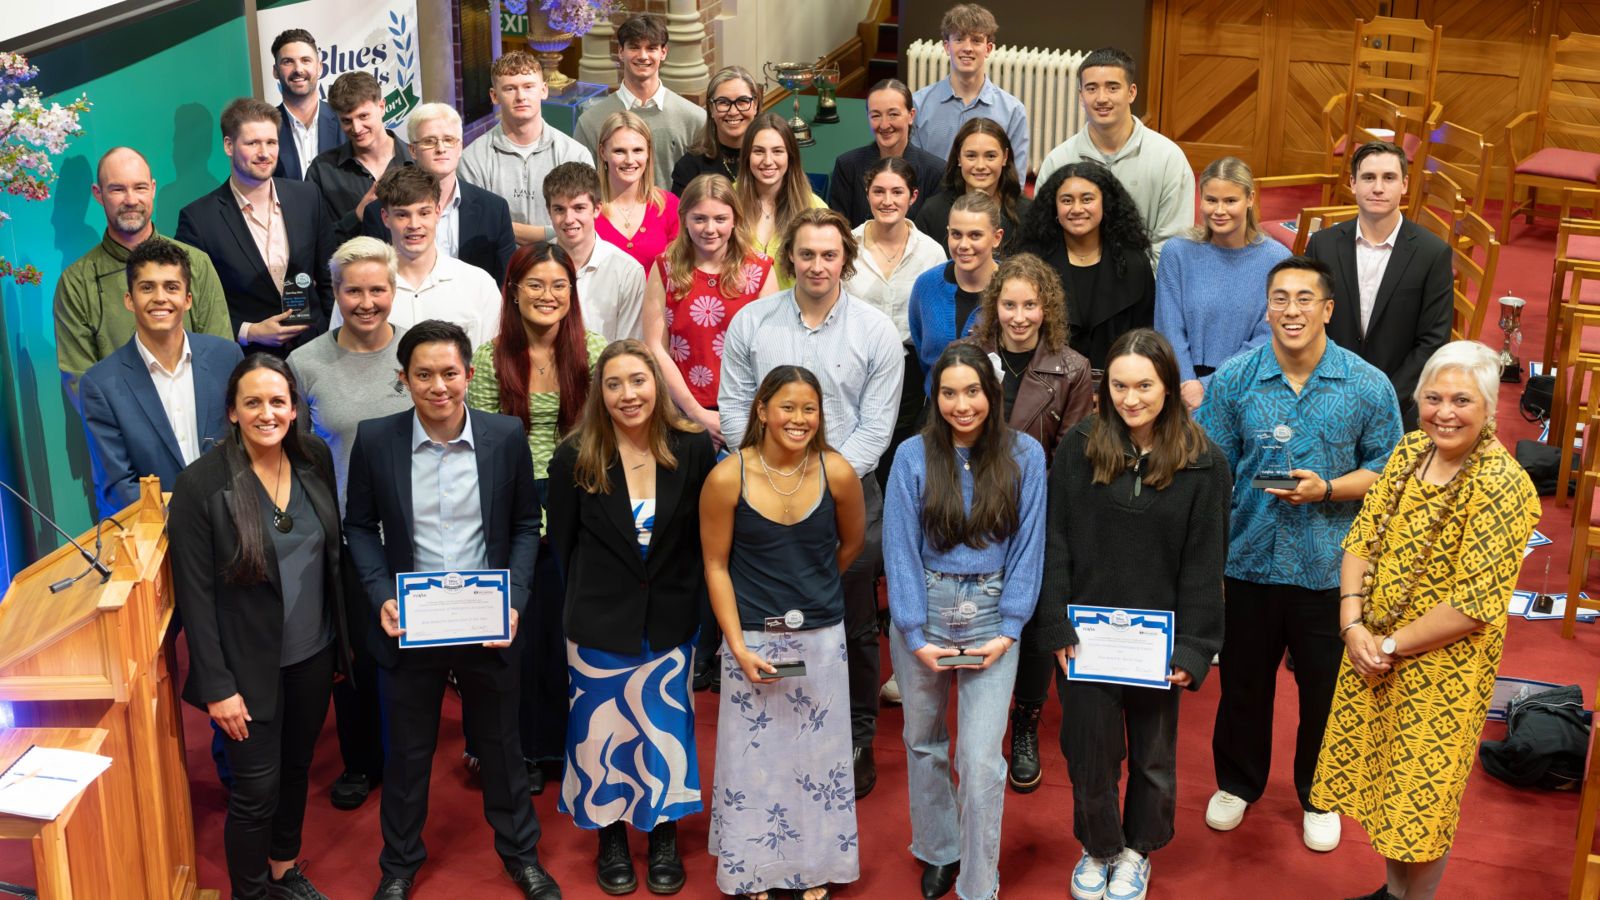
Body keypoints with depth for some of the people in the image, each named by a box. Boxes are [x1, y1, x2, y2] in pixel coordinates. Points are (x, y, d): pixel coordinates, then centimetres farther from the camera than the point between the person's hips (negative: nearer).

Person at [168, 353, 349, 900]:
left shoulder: (315, 459, -3)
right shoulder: (201, 485, -18)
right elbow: (195, 596, -15)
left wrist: (341, 639, 8)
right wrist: (217, 686, -15)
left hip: (313, 656, 5)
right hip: (249, 667, -5)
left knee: (296, 768, 20)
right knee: (256, 790, 3)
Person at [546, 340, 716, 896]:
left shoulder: (694, 449, -9)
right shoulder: (575, 459, -10)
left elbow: (707, 534, 0)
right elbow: (563, 542, 1)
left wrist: (686, 597, 0)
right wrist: (595, 597, 5)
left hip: (671, 621, 1)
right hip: (599, 626, 0)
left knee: (666, 728, 11)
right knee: (604, 729, 11)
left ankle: (664, 839, 29)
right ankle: (611, 839, 30)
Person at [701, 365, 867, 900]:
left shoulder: (837, 473, -10)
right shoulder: (727, 478, -13)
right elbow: (716, 566, -6)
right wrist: (739, 647, -11)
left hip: (822, 637, 2)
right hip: (751, 638, -1)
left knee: (818, 757, 11)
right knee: (753, 757, 7)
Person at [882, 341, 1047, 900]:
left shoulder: (1025, 456, -4)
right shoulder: (913, 456, -4)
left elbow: (1028, 546, -1)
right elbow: (900, 549, -4)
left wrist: (1009, 630, -7)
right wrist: (916, 635, -9)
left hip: (990, 614, -1)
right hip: (923, 608, 1)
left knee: (981, 760, -6)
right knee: (924, 742, 16)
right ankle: (937, 851, 38)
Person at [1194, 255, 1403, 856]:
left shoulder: (1369, 387, -8)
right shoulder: (1233, 381, -5)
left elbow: (1385, 469, -2)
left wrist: (1326, 490, -20)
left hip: (1330, 569, -1)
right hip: (1250, 561, 1)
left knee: (1325, 691, 13)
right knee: (1243, 683, 17)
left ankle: (1319, 797, 36)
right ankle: (1238, 783, 40)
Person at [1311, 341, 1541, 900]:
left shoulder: (1502, 487, -21)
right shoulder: (1410, 451, 0)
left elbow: (1475, 606, -22)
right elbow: (1362, 538, 1)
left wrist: (1391, 646, -15)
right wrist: (1353, 625, -11)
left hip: (1442, 667, -6)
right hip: (1373, 650, 7)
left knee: (1423, 796, 8)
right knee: (1383, 777, 20)